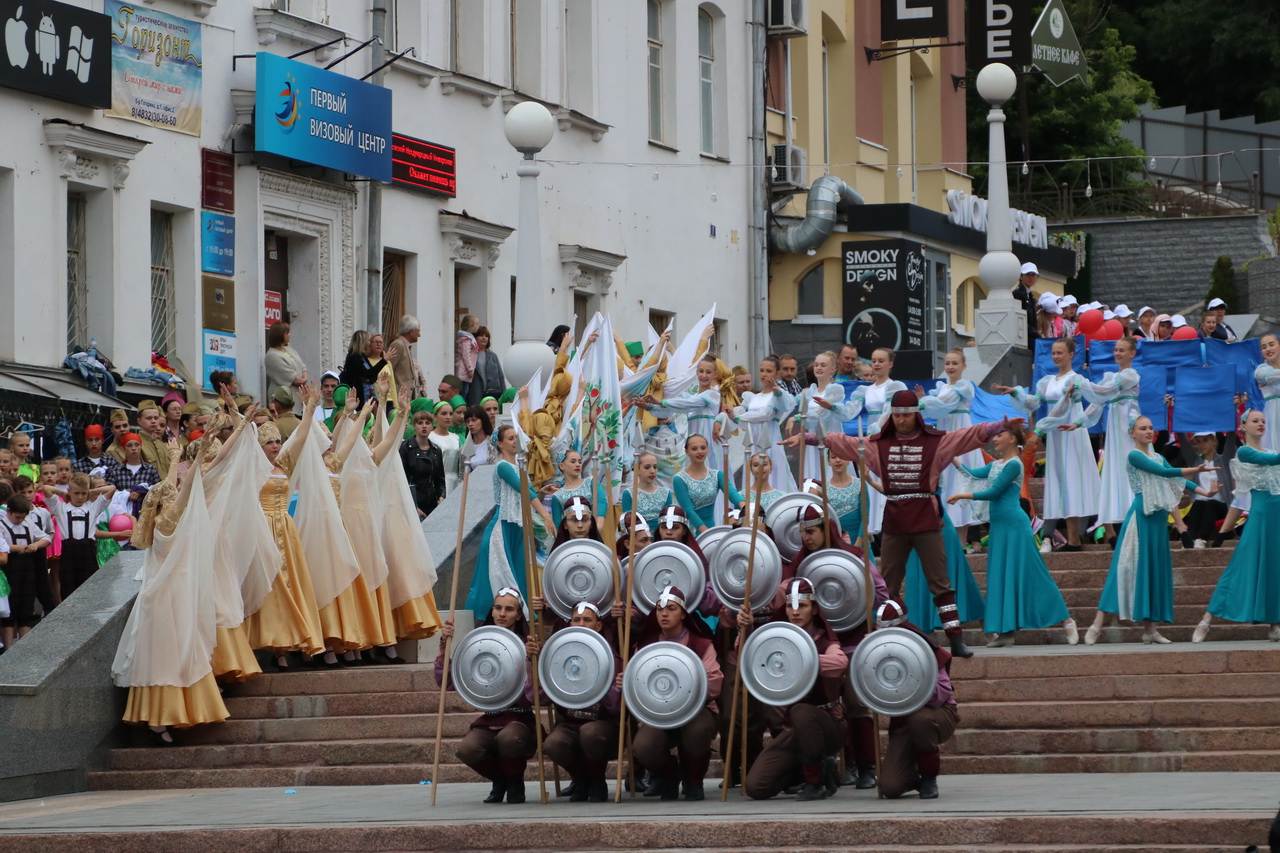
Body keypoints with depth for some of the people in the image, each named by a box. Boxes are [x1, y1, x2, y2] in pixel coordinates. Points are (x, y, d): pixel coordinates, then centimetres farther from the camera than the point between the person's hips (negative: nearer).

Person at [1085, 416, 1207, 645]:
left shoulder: (1158, 457, 17)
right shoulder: (1134, 455, -7)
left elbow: (1175, 479, 15)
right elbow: (1163, 472, -17)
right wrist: (1193, 470, -18)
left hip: (1158, 517, 8)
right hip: (1141, 515, -8)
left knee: (1156, 568, 6)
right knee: (1131, 566, -11)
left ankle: (1150, 628, 9)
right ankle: (1098, 624, -12)